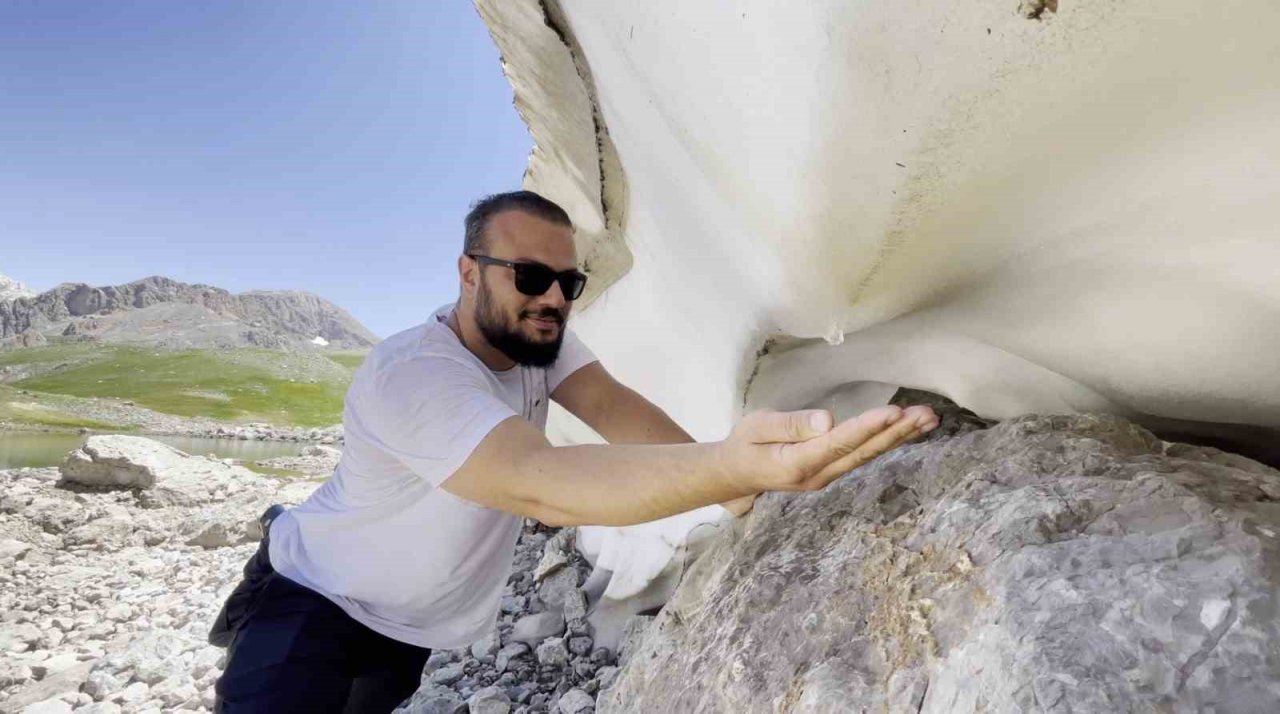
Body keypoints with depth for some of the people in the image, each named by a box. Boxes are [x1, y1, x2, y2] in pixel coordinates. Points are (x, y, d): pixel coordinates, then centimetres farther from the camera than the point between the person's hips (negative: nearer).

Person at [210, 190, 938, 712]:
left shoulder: (538, 334, -11)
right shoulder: (411, 374, -35)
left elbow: (610, 405, -26)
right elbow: (537, 483, -51)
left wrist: (720, 471, -44)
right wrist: (737, 465, -66)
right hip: (315, 605, -6)